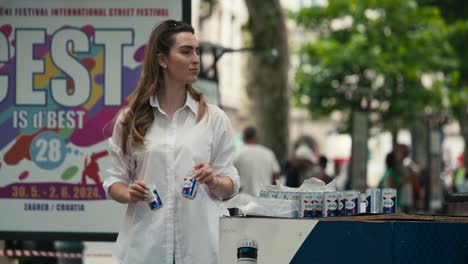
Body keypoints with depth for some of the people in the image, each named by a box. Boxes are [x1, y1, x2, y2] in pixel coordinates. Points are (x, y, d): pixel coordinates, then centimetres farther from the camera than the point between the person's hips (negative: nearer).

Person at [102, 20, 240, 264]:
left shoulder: (214, 118, 6)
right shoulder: (131, 118, 5)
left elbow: (230, 186, 8)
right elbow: (114, 181, 8)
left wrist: (213, 182, -13)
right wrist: (129, 194, -12)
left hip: (199, 242, 0)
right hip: (146, 244, 0)